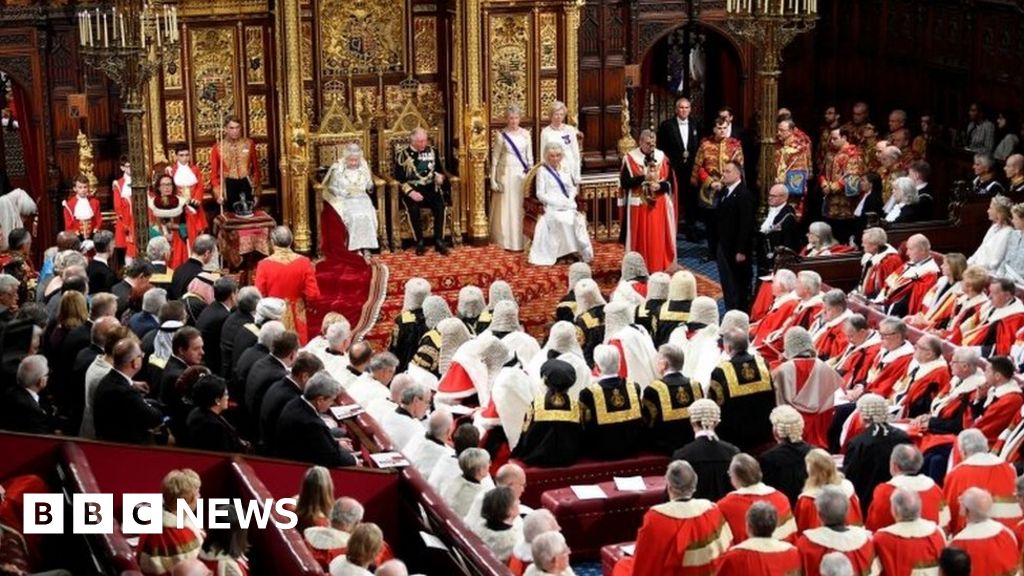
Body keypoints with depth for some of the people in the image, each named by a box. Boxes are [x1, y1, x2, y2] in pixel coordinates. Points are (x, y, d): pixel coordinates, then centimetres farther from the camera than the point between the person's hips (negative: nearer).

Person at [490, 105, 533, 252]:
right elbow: (495, 158, 0)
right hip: (506, 173, -2)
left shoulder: (526, 134, 6)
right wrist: (493, 180, -4)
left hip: (522, 174, 2)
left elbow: (530, 157, 11)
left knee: (521, 207, 1)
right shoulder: (501, 135, -1)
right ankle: (506, 241, 7)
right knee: (506, 208, 0)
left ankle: (521, 240, 6)